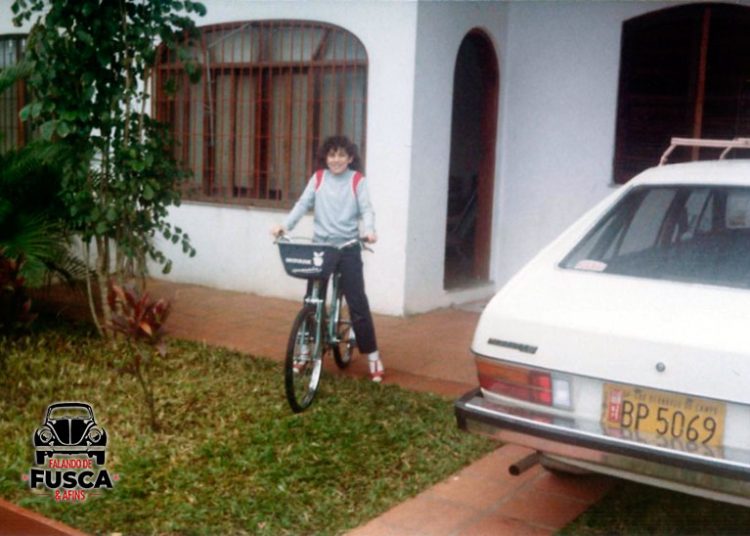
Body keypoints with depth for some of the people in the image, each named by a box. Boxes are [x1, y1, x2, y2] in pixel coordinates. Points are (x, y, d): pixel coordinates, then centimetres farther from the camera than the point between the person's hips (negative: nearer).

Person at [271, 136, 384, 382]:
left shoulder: (357, 180, -1)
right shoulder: (318, 178, 5)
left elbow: (366, 209, -9)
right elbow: (302, 204, -2)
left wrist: (369, 230, -29)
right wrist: (285, 225, -17)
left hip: (348, 247, -2)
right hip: (319, 246, 3)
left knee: (357, 301, -2)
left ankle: (372, 355, 6)